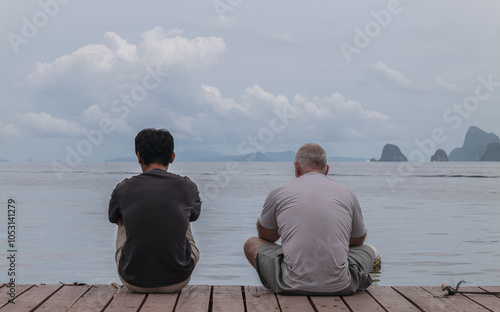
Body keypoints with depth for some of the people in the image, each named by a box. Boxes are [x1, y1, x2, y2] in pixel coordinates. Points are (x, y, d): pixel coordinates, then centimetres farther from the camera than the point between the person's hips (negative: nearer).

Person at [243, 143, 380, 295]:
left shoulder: (279, 193, 5)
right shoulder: (347, 193, 9)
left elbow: (266, 236, 23)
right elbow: (358, 240, 25)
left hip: (293, 287, -2)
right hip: (340, 287, 3)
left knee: (252, 244, 23)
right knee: (368, 250, 31)